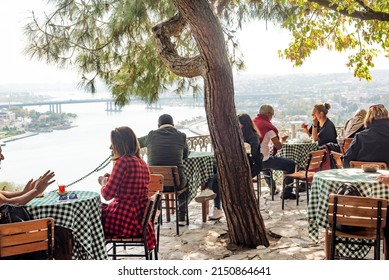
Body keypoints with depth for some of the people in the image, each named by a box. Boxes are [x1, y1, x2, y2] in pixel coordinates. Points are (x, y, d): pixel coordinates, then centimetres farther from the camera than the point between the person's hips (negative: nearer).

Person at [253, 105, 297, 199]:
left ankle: (272, 188, 50)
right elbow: (278, 146, -12)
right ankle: (287, 192, 8)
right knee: (291, 164, 1)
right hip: (263, 160, -8)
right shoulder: (267, 126, -14)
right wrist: (282, 139, 9)